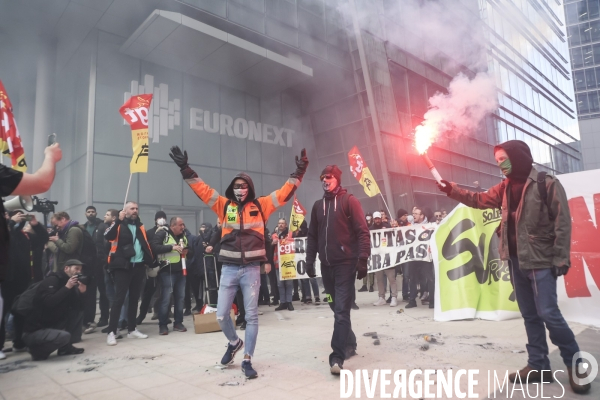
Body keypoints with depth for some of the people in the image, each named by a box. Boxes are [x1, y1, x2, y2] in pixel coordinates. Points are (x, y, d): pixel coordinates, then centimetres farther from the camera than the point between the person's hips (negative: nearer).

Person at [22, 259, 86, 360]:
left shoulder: (71, 284, 7)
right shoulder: (52, 280, -16)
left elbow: (78, 307, 2)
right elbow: (48, 303, -32)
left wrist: (81, 292, -14)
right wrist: (67, 287, -28)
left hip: (52, 325, 8)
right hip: (34, 331, -8)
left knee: (79, 312, -3)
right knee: (64, 336, -31)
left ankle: (66, 347, 2)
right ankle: (38, 350, -2)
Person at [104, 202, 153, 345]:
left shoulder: (140, 226, 17)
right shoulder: (119, 224, 0)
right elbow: (108, 236, -20)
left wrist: (149, 261, 10)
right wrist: (118, 220, -28)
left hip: (139, 266, 6)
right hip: (123, 266, -5)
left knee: (134, 299, 11)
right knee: (119, 298, -6)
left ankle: (132, 329, 20)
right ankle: (111, 332, -1)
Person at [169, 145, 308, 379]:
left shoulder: (260, 206, 3)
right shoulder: (224, 206, 6)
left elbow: (284, 193, 1)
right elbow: (203, 190, 3)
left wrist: (298, 173, -8)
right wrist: (185, 169, -3)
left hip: (251, 269, -1)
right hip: (229, 269, 2)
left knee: (251, 316, 5)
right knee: (221, 316, 6)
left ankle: (247, 360, 20)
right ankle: (234, 342, 37)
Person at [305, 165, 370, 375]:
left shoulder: (349, 201, -1)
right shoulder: (318, 206, 13)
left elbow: (362, 231, -7)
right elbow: (313, 235, 15)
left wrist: (362, 259, -14)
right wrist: (309, 260, 9)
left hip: (346, 263, -5)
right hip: (326, 265, 5)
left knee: (342, 310, -7)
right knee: (337, 308, 13)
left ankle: (337, 356, -5)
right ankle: (349, 344, 30)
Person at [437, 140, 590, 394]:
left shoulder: (547, 184, -9)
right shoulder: (505, 188, 10)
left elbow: (562, 222, -11)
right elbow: (479, 200, 14)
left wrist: (561, 259, -15)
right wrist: (451, 190, 3)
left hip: (541, 260, -6)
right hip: (516, 260, 7)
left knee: (548, 313, -7)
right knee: (530, 315, 11)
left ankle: (575, 364, 14)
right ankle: (539, 365, 22)